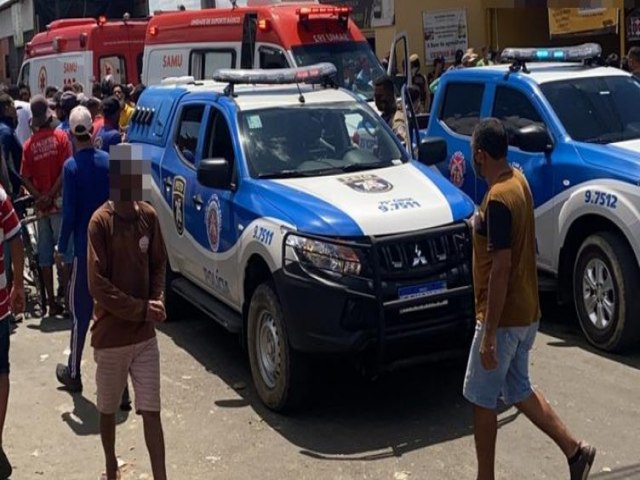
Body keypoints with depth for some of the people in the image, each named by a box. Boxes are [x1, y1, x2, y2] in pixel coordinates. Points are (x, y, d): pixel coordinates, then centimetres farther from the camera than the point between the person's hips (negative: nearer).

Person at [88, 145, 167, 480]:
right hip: (110, 335, -3)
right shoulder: (100, 222, -15)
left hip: (145, 334, 3)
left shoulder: (149, 216, -1)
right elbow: (97, 285, -16)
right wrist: (141, 309, -16)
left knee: (152, 411, 3)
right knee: (108, 409, 16)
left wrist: (157, 302, -7)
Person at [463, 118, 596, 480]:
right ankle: (575, 449, 23)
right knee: (519, 390, 22)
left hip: (503, 317, -9)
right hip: (527, 313, 9)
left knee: (482, 399, 6)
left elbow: (501, 267, -25)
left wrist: (489, 335, -23)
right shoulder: (519, 181, 5)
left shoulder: (498, 199, -23)